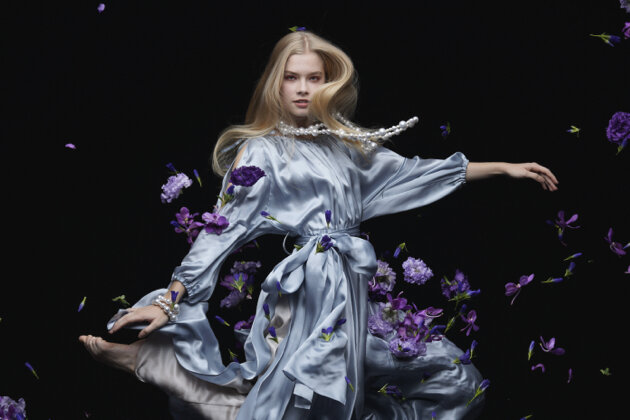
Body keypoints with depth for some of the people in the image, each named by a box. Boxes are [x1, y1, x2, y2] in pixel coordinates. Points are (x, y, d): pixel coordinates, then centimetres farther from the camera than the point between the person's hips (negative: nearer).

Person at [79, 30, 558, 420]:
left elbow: (415, 173, 21)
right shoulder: (259, 150, 1)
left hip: (357, 294, 7)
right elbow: (223, 229, -3)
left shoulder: (348, 144, 17)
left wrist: (504, 166, 20)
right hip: (308, 293, -6)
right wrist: (169, 300, -11)